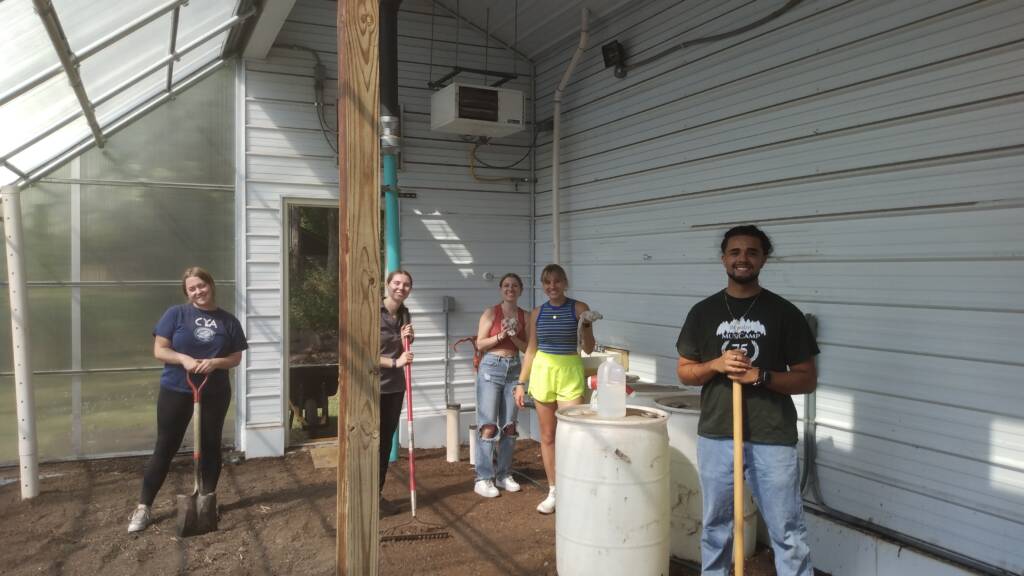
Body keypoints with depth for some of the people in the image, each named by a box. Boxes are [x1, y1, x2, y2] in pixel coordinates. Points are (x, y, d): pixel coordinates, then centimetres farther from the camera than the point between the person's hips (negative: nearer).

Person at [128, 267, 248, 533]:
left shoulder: (228, 321, 2)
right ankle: (143, 507, 13)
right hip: (176, 392, -2)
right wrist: (184, 359, -22)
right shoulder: (175, 314, -4)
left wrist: (215, 362, -16)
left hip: (215, 394, 2)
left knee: (210, 446, 11)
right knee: (165, 448, 3)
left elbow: (236, 357, 4)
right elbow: (159, 350, -6)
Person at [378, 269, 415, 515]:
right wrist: (395, 362, -20)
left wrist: (406, 340, -3)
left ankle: (378, 493, 23)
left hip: (395, 387, 7)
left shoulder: (404, 314, 7)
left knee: (386, 441, 13)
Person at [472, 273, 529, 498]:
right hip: (491, 368, -4)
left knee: (509, 426, 7)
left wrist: (514, 338, -10)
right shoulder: (491, 313, -1)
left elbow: (527, 348, 7)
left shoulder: (525, 316, 8)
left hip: (513, 370, 4)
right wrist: (500, 336, -16)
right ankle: (483, 478, -1)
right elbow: (480, 344, -3)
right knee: (488, 426, -7)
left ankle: (504, 475, 18)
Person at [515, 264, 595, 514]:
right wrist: (521, 382, 9)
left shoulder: (579, 308, -3)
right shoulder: (537, 313, 6)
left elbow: (588, 348, -2)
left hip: (570, 373, -3)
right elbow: (531, 350, 12)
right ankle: (553, 491, 19)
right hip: (542, 372, 3)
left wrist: (586, 325, -20)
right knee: (547, 435, 9)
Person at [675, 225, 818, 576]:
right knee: (715, 527, 15)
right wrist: (716, 365, -12)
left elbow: (807, 379, 0)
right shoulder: (703, 312, 5)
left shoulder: (784, 313, -1)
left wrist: (761, 376, -16)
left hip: (772, 440, -2)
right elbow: (684, 372, 8)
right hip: (715, 438, 2)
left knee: (788, 533, 4)